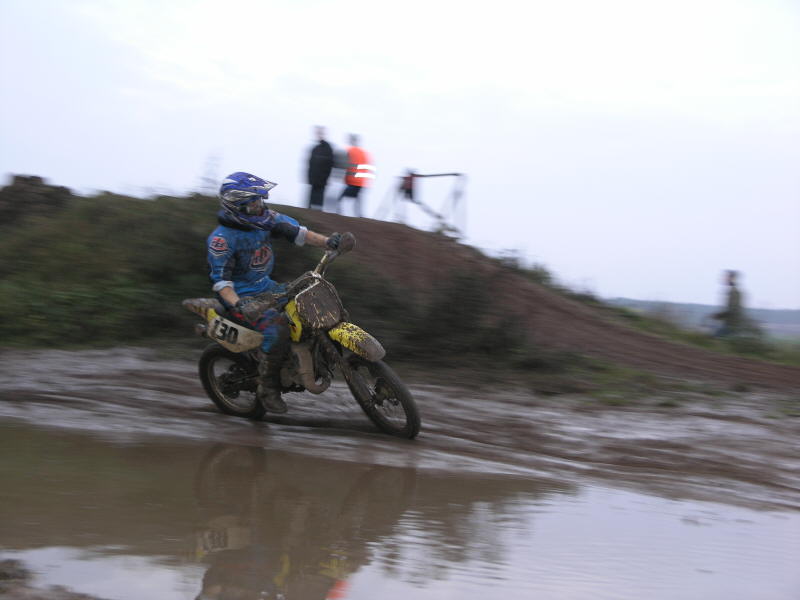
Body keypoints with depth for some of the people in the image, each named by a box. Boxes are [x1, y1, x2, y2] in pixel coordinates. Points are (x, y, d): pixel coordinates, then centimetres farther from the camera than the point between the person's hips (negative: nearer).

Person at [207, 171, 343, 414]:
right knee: (277, 328, -30)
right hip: (242, 294, -8)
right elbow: (220, 280, -23)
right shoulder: (221, 238, -20)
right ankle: (267, 388, -15)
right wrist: (239, 304, -40)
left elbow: (296, 231, -1)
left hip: (266, 286, 8)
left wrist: (326, 241, -17)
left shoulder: (265, 218, -1)